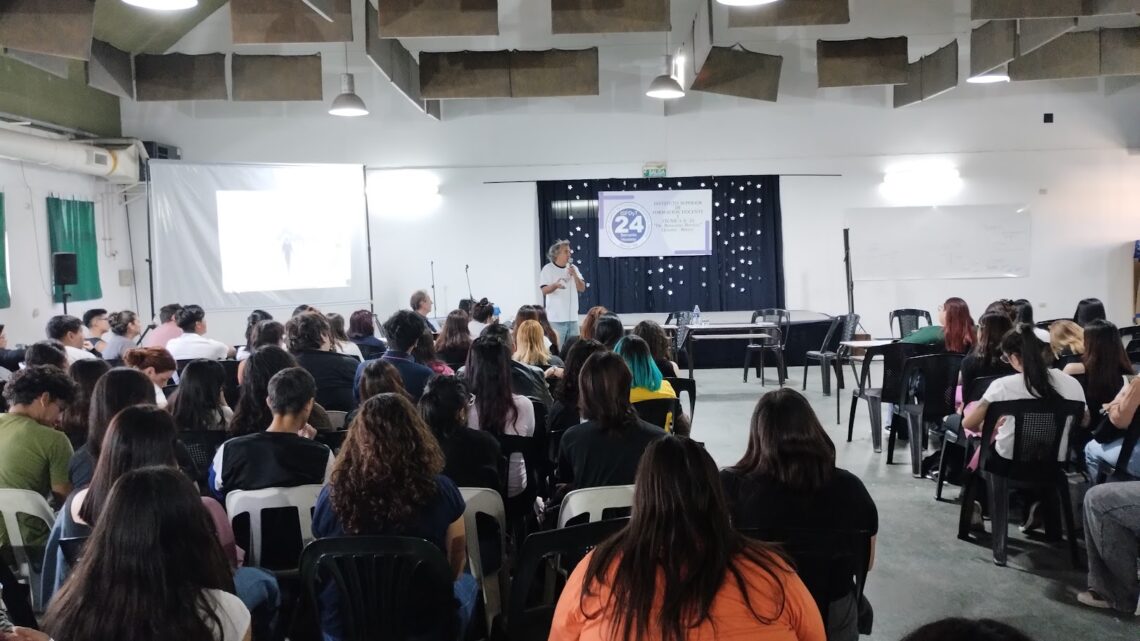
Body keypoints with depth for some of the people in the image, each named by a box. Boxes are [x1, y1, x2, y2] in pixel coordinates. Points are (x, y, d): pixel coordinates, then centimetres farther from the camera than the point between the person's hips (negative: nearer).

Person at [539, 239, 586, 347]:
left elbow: (582, 288, 5)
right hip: (556, 318, -5)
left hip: (572, 317, 5)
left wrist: (575, 275, -11)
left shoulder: (573, 268, 10)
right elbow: (544, 290, -12)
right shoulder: (548, 269, -5)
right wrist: (555, 285, -32)